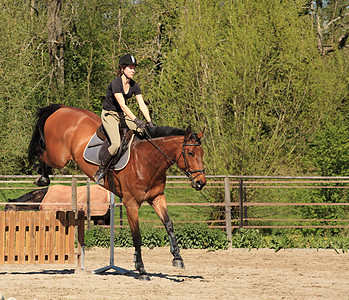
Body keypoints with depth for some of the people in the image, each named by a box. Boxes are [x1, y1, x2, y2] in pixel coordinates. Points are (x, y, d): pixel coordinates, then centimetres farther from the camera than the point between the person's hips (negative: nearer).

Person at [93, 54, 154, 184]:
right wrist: (136, 120, -38)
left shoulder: (134, 85, 0)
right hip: (109, 115, -7)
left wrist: (149, 122, -16)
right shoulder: (116, 83, -21)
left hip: (123, 115, 7)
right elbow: (122, 105, -30)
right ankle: (100, 172, -12)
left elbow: (142, 105, -3)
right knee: (116, 144, -28)